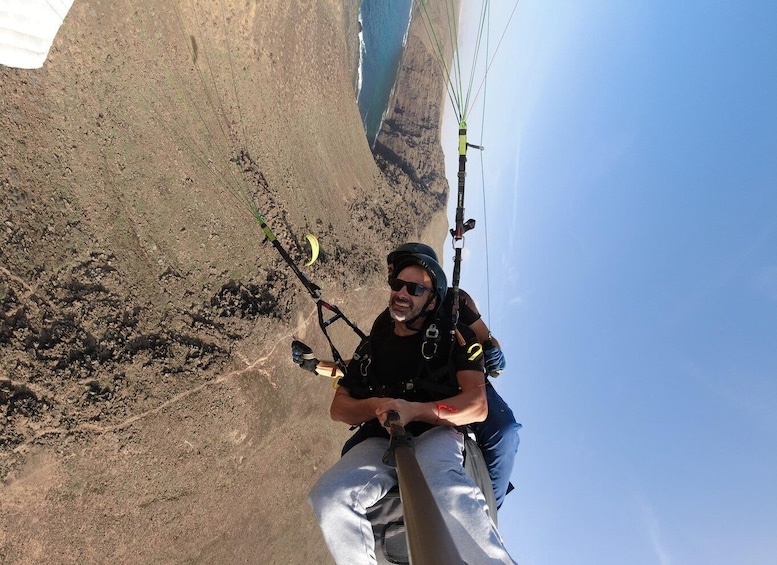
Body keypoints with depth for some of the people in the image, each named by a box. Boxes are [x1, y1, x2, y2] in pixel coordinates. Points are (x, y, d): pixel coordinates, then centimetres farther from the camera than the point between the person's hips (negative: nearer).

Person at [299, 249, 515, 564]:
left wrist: (414, 410, -19)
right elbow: (338, 408, 18)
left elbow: (477, 406, -3)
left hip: (438, 434, -3)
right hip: (379, 442, 4)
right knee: (327, 496, -25)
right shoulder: (371, 346, 21)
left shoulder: (453, 337, 8)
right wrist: (375, 406, -6)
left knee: (440, 481, -39)